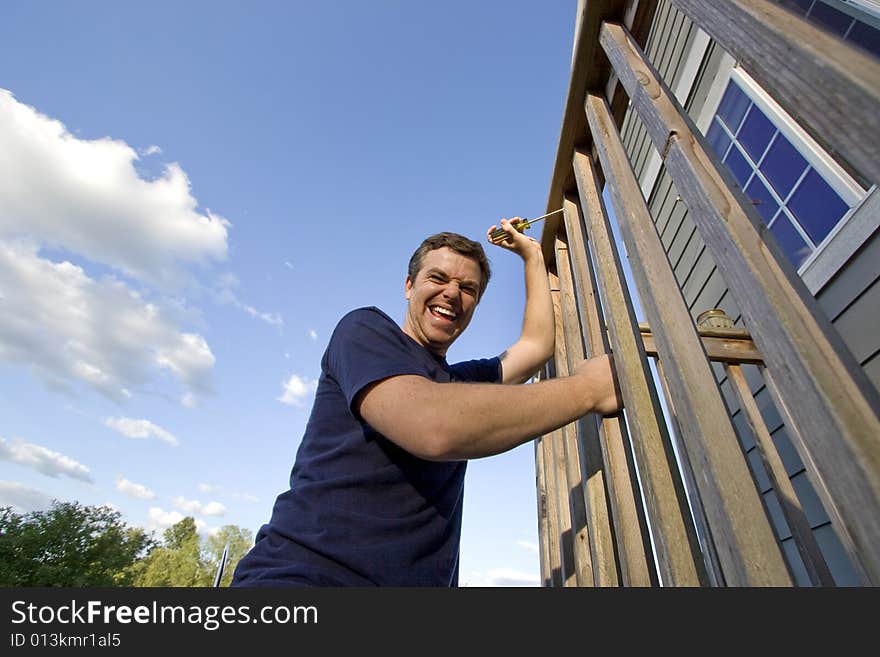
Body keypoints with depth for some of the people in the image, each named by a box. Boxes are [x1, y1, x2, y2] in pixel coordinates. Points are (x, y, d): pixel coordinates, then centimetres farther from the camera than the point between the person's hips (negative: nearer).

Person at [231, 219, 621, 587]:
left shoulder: (457, 382, 16)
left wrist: (533, 255, 29)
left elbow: (537, 346, 24)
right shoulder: (365, 328, -3)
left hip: (424, 581, 6)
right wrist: (588, 389, -9)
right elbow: (433, 427, -18)